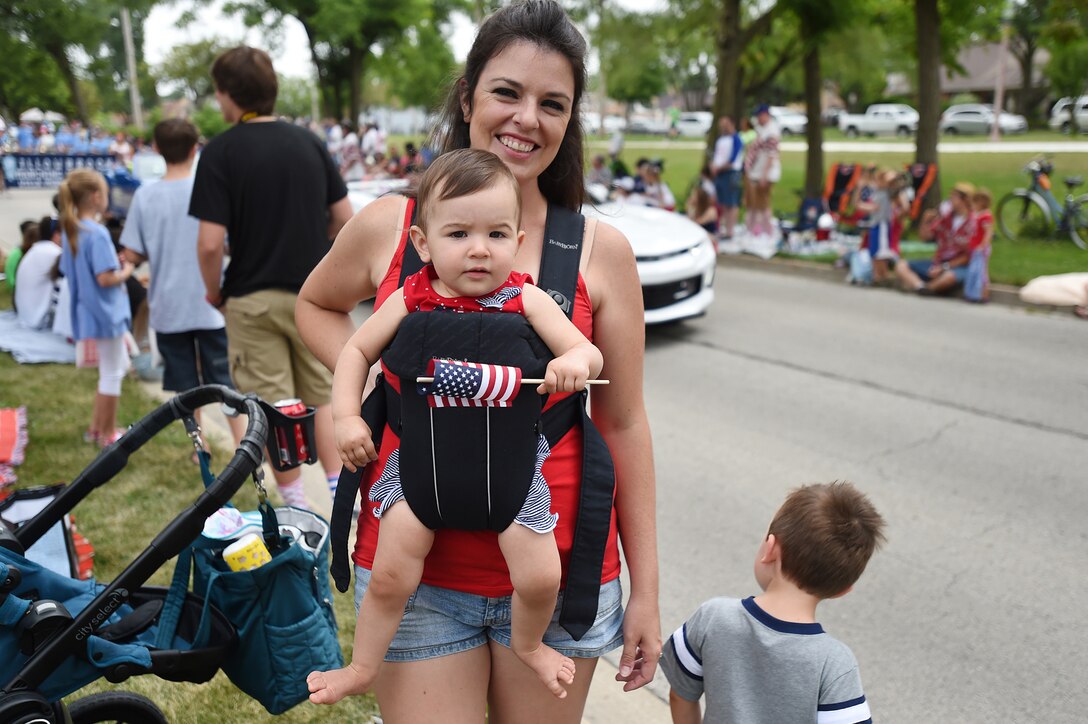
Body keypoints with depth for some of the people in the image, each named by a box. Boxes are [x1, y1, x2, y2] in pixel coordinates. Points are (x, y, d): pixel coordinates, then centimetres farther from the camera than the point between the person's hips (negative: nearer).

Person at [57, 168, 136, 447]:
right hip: (106, 310, -9)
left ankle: (96, 427, 27)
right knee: (111, 374, 5)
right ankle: (108, 434, 16)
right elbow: (105, 279, -25)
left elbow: (70, 272, 14)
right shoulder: (97, 234, -21)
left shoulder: (70, 231, 7)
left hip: (88, 309, 9)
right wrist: (126, 271, -7)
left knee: (118, 367, 22)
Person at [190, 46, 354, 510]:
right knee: (323, 395, 16)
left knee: (274, 406, 7)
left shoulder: (221, 152, -11)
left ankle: (295, 504, 15)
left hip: (253, 297, -3)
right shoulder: (309, 142, 1)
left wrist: (214, 291, 0)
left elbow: (211, 242, -17)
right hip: (313, 292, 4)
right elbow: (343, 218, 4)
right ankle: (340, 490, 14)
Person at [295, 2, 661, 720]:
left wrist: (645, 591, 3)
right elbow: (317, 304, 19)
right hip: (416, 578, 0)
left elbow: (623, 425, 1)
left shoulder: (601, 251, -3)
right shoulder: (388, 226, -2)